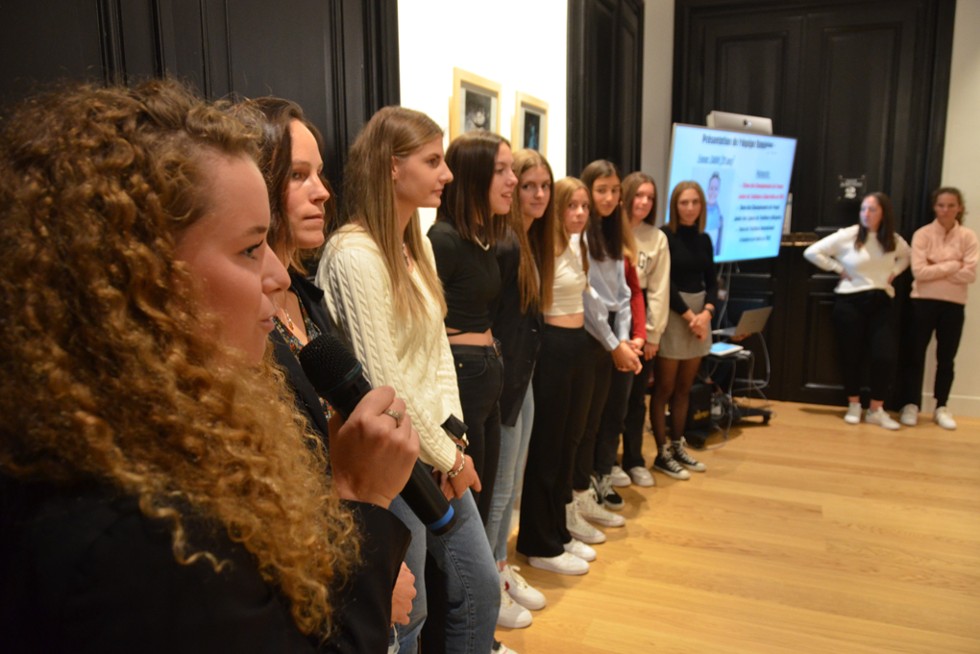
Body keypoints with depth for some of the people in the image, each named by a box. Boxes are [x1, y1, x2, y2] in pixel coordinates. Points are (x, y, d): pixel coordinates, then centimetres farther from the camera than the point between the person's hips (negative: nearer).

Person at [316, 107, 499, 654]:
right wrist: (446, 456, -10)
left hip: (438, 451, 8)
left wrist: (454, 437, -1)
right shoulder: (354, 254, -19)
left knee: (481, 587, 18)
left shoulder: (417, 245, 9)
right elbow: (382, 379, -20)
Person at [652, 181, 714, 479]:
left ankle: (678, 447, 23)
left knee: (684, 388, 12)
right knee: (664, 389, 0)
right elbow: (664, 282, -12)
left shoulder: (704, 239, 11)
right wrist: (689, 315, -11)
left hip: (700, 313, 6)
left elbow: (711, 281, 11)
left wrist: (707, 312, -7)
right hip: (671, 314, -6)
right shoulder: (664, 235, -9)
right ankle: (662, 454, 8)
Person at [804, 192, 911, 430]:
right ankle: (854, 406, 21)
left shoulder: (894, 240, 6)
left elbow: (906, 256, 28)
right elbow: (811, 252, -7)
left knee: (885, 357, -6)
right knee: (852, 356, 4)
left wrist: (894, 271, 9)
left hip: (881, 303, 3)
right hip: (850, 302, -3)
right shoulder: (847, 235, -6)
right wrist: (839, 269, -7)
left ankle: (876, 410, 9)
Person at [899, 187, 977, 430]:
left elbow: (970, 274, -9)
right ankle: (911, 405, 14)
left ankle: (941, 408, 21)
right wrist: (952, 266, -11)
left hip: (954, 305, 2)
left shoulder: (968, 237, 1)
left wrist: (935, 270, -11)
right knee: (917, 355, 4)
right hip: (924, 302, -1)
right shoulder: (922, 234, -4)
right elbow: (919, 271, -14)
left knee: (946, 359, 9)